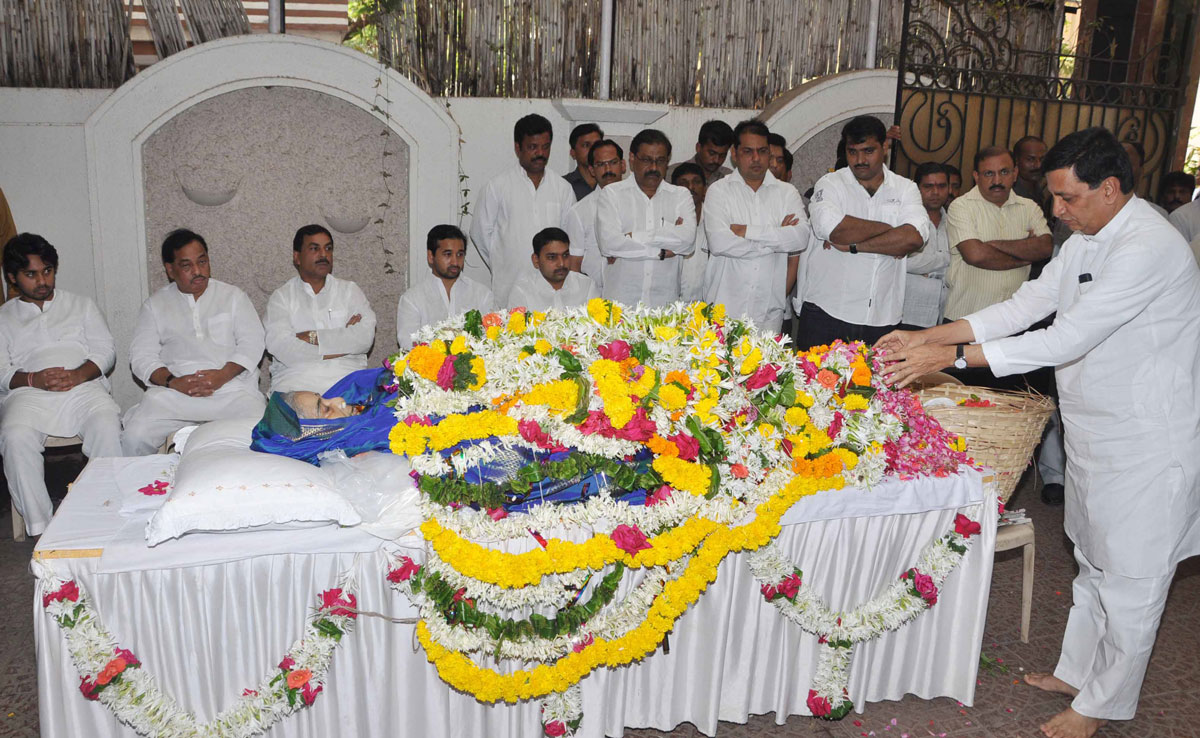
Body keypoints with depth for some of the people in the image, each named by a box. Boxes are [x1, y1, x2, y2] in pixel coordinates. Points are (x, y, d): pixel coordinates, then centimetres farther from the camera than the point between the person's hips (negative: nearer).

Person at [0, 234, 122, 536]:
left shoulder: (81, 304, 22)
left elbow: (106, 351, 11)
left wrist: (78, 375, -10)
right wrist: (34, 380, -13)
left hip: (83, 387, 0)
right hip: (28, 394, 0)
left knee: (107, 427, -33)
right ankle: (40, 528, -29)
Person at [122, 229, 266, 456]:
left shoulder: (233, 296, 18)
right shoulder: (155, 305, 19)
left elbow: (253, 343, 7)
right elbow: (141, 356, 8)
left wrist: (223, 375, -11)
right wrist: (173, 382, -11)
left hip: (231, 387, -1)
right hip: (173, 392, 1)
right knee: (134, 437, -24)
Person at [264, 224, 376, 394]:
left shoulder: (349, 290, 17)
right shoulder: (281, 297, 11)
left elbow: (366, 337, -1)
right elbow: (280, 347, -7)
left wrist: (312, 337, -6)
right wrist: (343, 342, -5)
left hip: (346, 379, 2)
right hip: (296, 380, -1)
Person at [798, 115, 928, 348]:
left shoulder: (905, 189, 10)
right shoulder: (830, 184, 3)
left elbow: (914, 237, -10)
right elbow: (833, 230, -18)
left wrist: (853, 246, -13)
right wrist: (890, 230, -7)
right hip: (826, 312, -2)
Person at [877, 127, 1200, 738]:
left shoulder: (1147, 249, -26)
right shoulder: (1088, 239, 6)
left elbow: (1065, 341, -30)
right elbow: (1025, 306, 6)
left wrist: (952, 356, -28)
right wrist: (924, 337, -3)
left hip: (1149, 444, -9)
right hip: (1096, 429, 9)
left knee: (1129, 579, 6)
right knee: (1094, 563, 21)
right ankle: (1077, 671, 37)